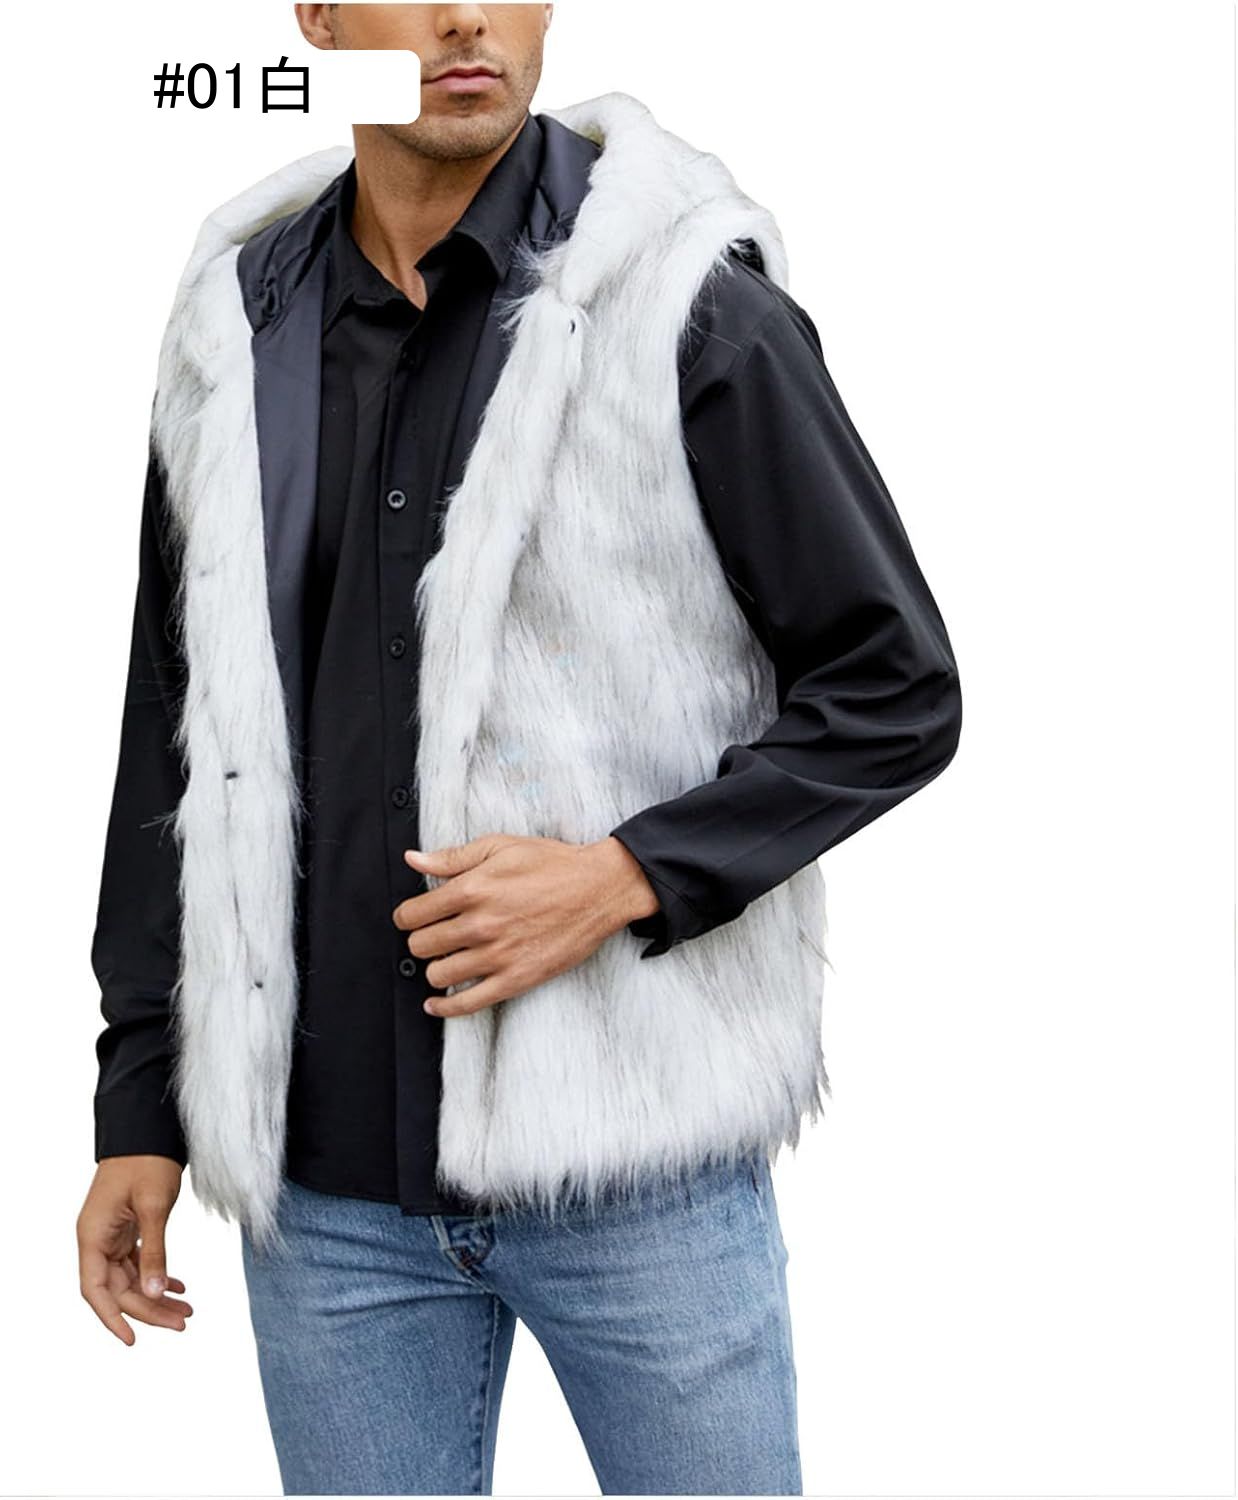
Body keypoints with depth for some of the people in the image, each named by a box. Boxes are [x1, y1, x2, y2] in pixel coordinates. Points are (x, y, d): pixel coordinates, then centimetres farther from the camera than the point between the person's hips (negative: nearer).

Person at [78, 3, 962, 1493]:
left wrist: (627, 872, -17)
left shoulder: (691, 299, -6)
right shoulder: (237, 333, 6)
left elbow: (898, 690, -4)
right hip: (324, 1175, 4)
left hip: (635, 1153, -3)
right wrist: (139, 1115, 11)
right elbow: (175, 749, 11)